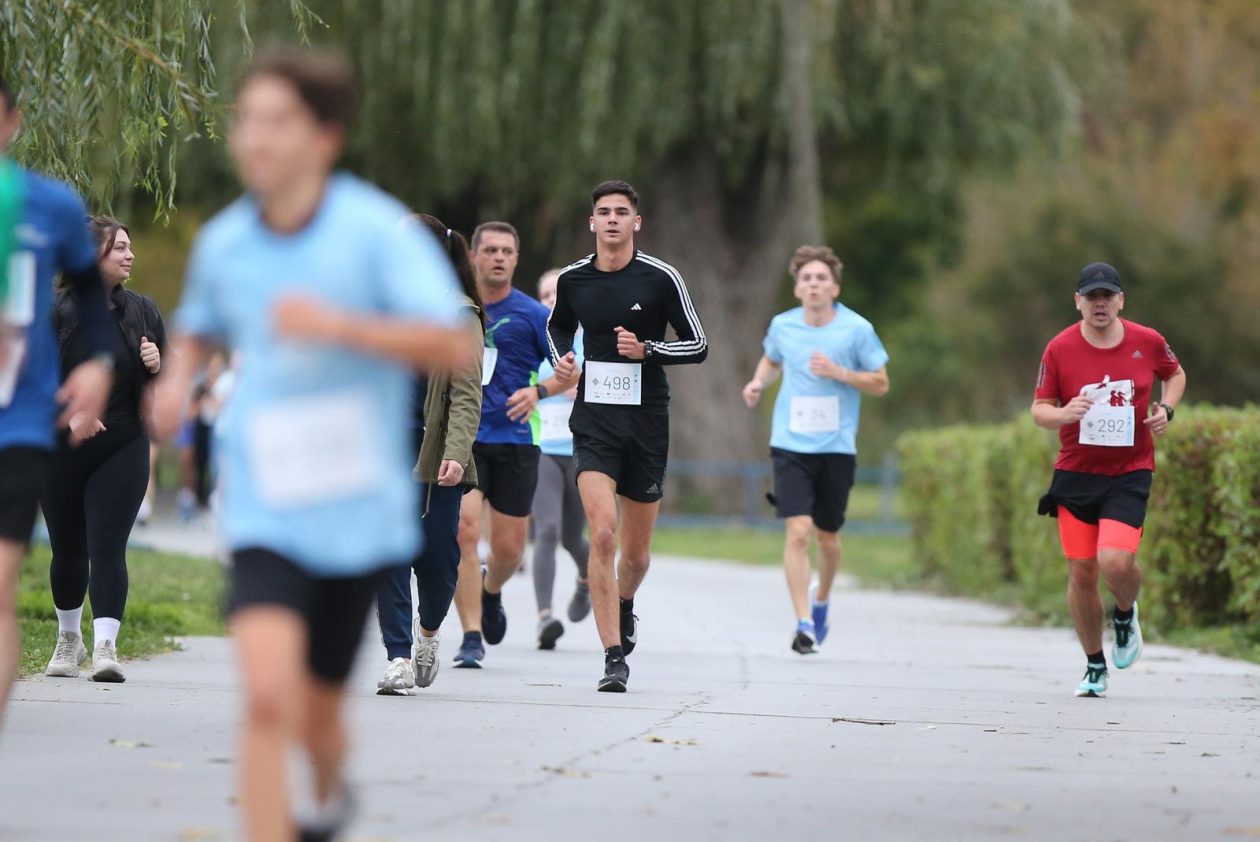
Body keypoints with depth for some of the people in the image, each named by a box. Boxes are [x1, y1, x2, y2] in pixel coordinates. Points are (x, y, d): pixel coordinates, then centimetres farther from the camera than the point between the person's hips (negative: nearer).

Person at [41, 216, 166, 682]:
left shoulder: (142, 311, 4)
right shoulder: (58, 311, -5)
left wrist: (156, 366, -10)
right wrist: (68, 415, -23)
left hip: (122, 451, 1)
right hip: (62, 451, 0)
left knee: (107, 547, -12)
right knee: (67, 549, 10)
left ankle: (105, 647, -18)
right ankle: (68, 638, 31)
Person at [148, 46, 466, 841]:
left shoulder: (378, 231, -10)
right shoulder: (222, 243, 2)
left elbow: (451, 345, -19)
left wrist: (339, 325, -30)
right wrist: (178, 379, 2)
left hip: (357, 512, -1)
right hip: (265, 512, 1)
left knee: (318, 710, 15)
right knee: (269, 695, -22)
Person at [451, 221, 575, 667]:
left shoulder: (532, 315, 0)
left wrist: (539, 391, -15)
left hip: (515, 442, 0)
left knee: (508, 547, 4)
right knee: (463, 528, -18)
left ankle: (490, 593, 40)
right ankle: (471, 636, -12)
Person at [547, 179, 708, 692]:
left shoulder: (661, 278, -5)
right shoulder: (572, 279, 3)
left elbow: (698, 346, -1)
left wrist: (647, 350, -17)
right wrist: (560, 358, 3)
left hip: (647, 423, 0)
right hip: (593, 421, 0)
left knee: (636, 553, 9)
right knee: (602, 534, -18)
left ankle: (625, 605, 45)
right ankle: (614, 657, -17)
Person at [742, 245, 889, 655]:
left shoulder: (856, 329, -5)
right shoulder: (782, 326, 2)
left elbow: (880, 383, 0)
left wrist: (838, 372, -15)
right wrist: (758, 382, 2)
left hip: (837, 448, 0)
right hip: (791, 445, 0)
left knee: (828, 537, 11)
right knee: (798, 532, -15)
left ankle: (821, 600, 40)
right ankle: (804, 623, -14)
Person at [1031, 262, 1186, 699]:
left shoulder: (1148, 342, -2)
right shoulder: (1060, 349, -4)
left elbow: (1175, 374, 19)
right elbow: (1039, 409, 1)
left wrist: (1166, 409, 0)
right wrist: (1062, 414, -21)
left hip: (1130, 472, -1)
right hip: (1075, 473, 1)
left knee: (1116, 560, -21)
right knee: (1081, 572, 1)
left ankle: (1126, 615, 16)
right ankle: (1095, 666, 20)